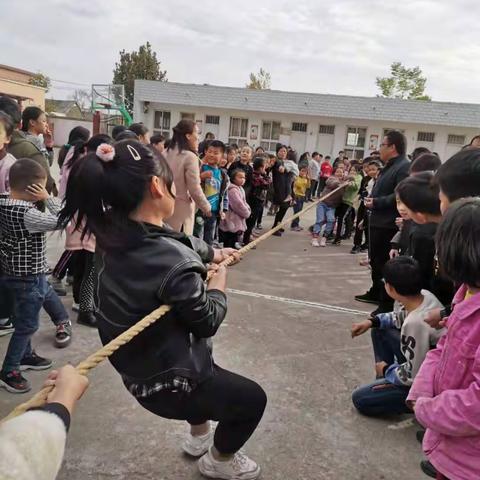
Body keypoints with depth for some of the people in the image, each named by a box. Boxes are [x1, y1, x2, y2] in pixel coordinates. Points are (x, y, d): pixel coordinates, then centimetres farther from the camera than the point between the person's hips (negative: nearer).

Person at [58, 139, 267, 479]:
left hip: (138, 367, 9)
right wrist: (219, 281, -2)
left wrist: (213, 252, 16)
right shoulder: (175, 263, -36)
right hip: (167, 383, -8)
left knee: (204, 364, 37)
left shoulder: (114, 234, -10)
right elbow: (208, 321, -19)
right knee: (253, 398, 14)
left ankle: (199, 437, 55)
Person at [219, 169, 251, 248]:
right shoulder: (233, 190, -18)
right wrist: (247, 213, -5)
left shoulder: (239, 189, 15)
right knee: (230, 247, -6)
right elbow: (239, 205, -21)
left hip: (237, 223, 10)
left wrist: (248, 210, 3)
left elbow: (243, 203, 23)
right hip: (232, 224, -10)